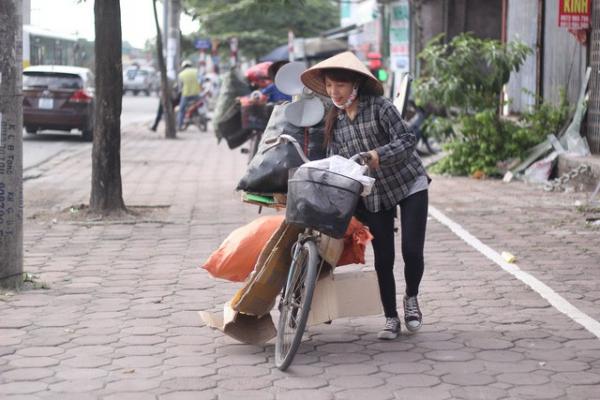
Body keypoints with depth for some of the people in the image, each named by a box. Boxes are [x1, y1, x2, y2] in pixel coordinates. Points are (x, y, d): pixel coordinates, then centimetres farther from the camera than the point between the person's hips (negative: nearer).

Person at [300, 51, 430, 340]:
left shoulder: (379, 107, -14)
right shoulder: (334, 121, 3)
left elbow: (406, 140, -21)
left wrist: (378, 155, -35)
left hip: (409, 185, -4)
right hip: (372, 195, 4)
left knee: (411, 251, -10)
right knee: (383, 259, 2)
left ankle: (411, 300, 19)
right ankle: (391, 319, 15)